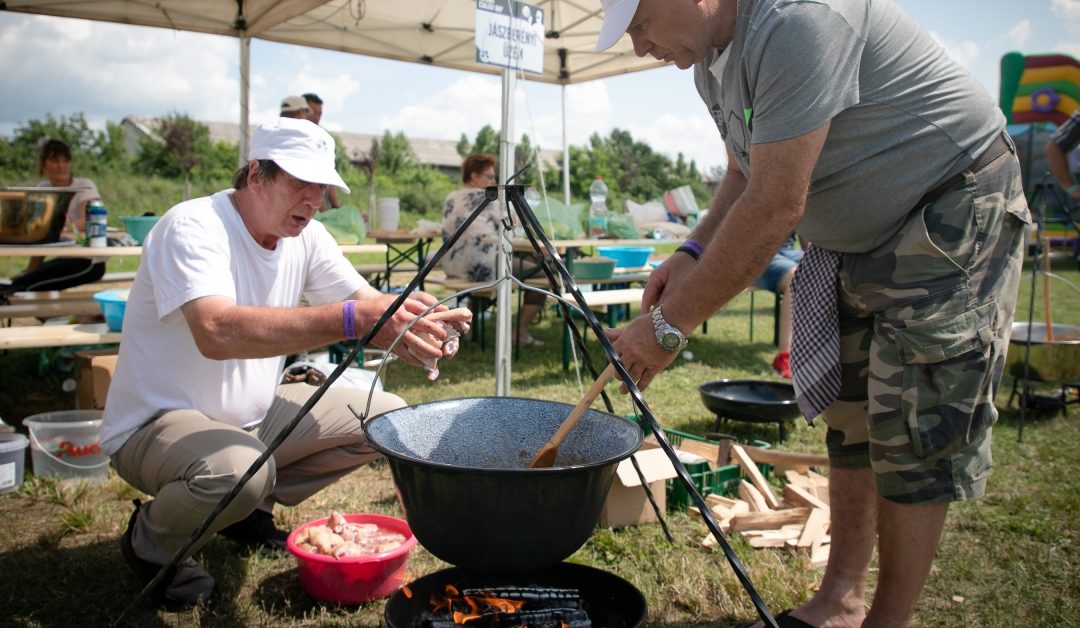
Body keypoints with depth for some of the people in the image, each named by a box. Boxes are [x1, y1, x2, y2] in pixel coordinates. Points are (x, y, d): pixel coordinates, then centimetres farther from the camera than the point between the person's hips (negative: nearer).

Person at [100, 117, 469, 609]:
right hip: (156, 424, -7)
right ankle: (150, 541, -2)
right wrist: (351, 318, -48)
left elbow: (366, 301, -3)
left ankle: (251, 507, 12)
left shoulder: (305, 236, -1)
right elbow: (216, 333, -41)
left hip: (254, 415, 7)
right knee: (237, 467, -39)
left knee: (388, 416, -2)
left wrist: (408, 323, -29)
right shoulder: (192, 227, -23)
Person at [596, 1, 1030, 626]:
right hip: (855, 236, 9)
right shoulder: (711, 57, 3)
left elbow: (775, 207, -32)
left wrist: (668, 325, -27)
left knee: (913, 431, -9)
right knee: (850, 412, 8)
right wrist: (693, 252, -5)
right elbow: (746, 176, 13)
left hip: (954, 211, -9)